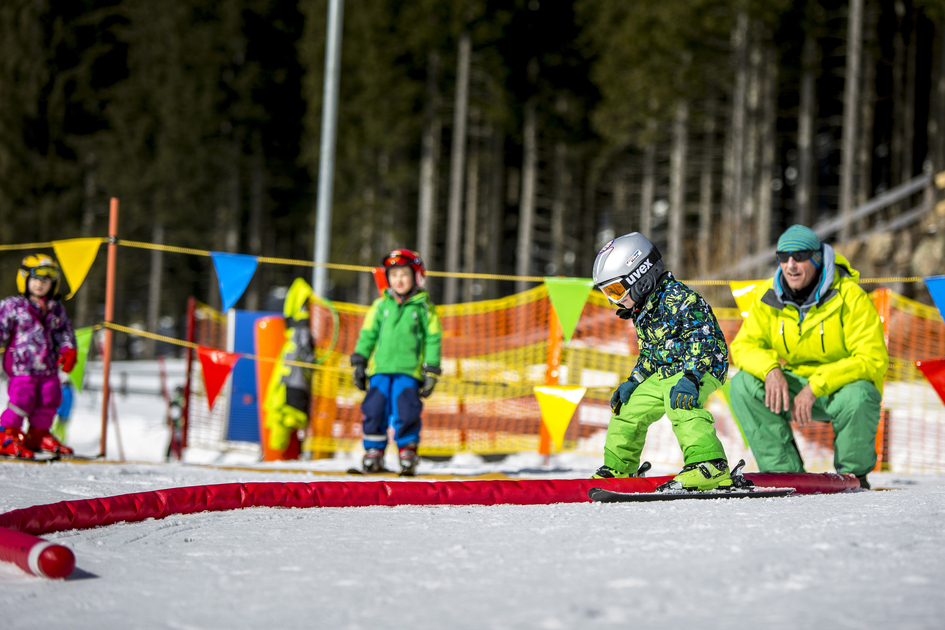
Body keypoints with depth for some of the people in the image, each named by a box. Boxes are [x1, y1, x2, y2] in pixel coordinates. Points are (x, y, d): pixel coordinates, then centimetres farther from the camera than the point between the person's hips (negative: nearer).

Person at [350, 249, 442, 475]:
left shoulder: (424, 307, 6)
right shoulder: (381, 305, 10)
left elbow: (433, 340, 7)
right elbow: (367, 335, 15)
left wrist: (431, 372, 2)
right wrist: (359, 362, 10)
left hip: (409, 371, -2)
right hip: (380, 369, 2)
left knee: (406, 413, -11)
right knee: (375, 411, -2)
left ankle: (408, 452, 5)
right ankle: (373, 452, 11)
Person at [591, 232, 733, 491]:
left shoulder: (678, 298, -19)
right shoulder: (641, 312, 12)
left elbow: (702, 340, -27)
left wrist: (690, 377, -36)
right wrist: (633, 381, 14)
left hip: (702, 367, -10)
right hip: (664, 373, 10)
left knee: (680, 406, -35)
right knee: (628, 409, 12)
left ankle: (710, 466, -48)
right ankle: (617, 469, 31)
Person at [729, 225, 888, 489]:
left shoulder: (850, 296, -19)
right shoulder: (769, 296, -5)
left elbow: (873, 359, -24)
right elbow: (743, 345, -1)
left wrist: (816, 387, -33)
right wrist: (770, 369, -25)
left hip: (844, 382, -4)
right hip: (795, 383, 4)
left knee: (857, 397, -39)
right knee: (743, 385, -21)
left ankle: (853, 475, -9)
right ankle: (784, 471, -13)